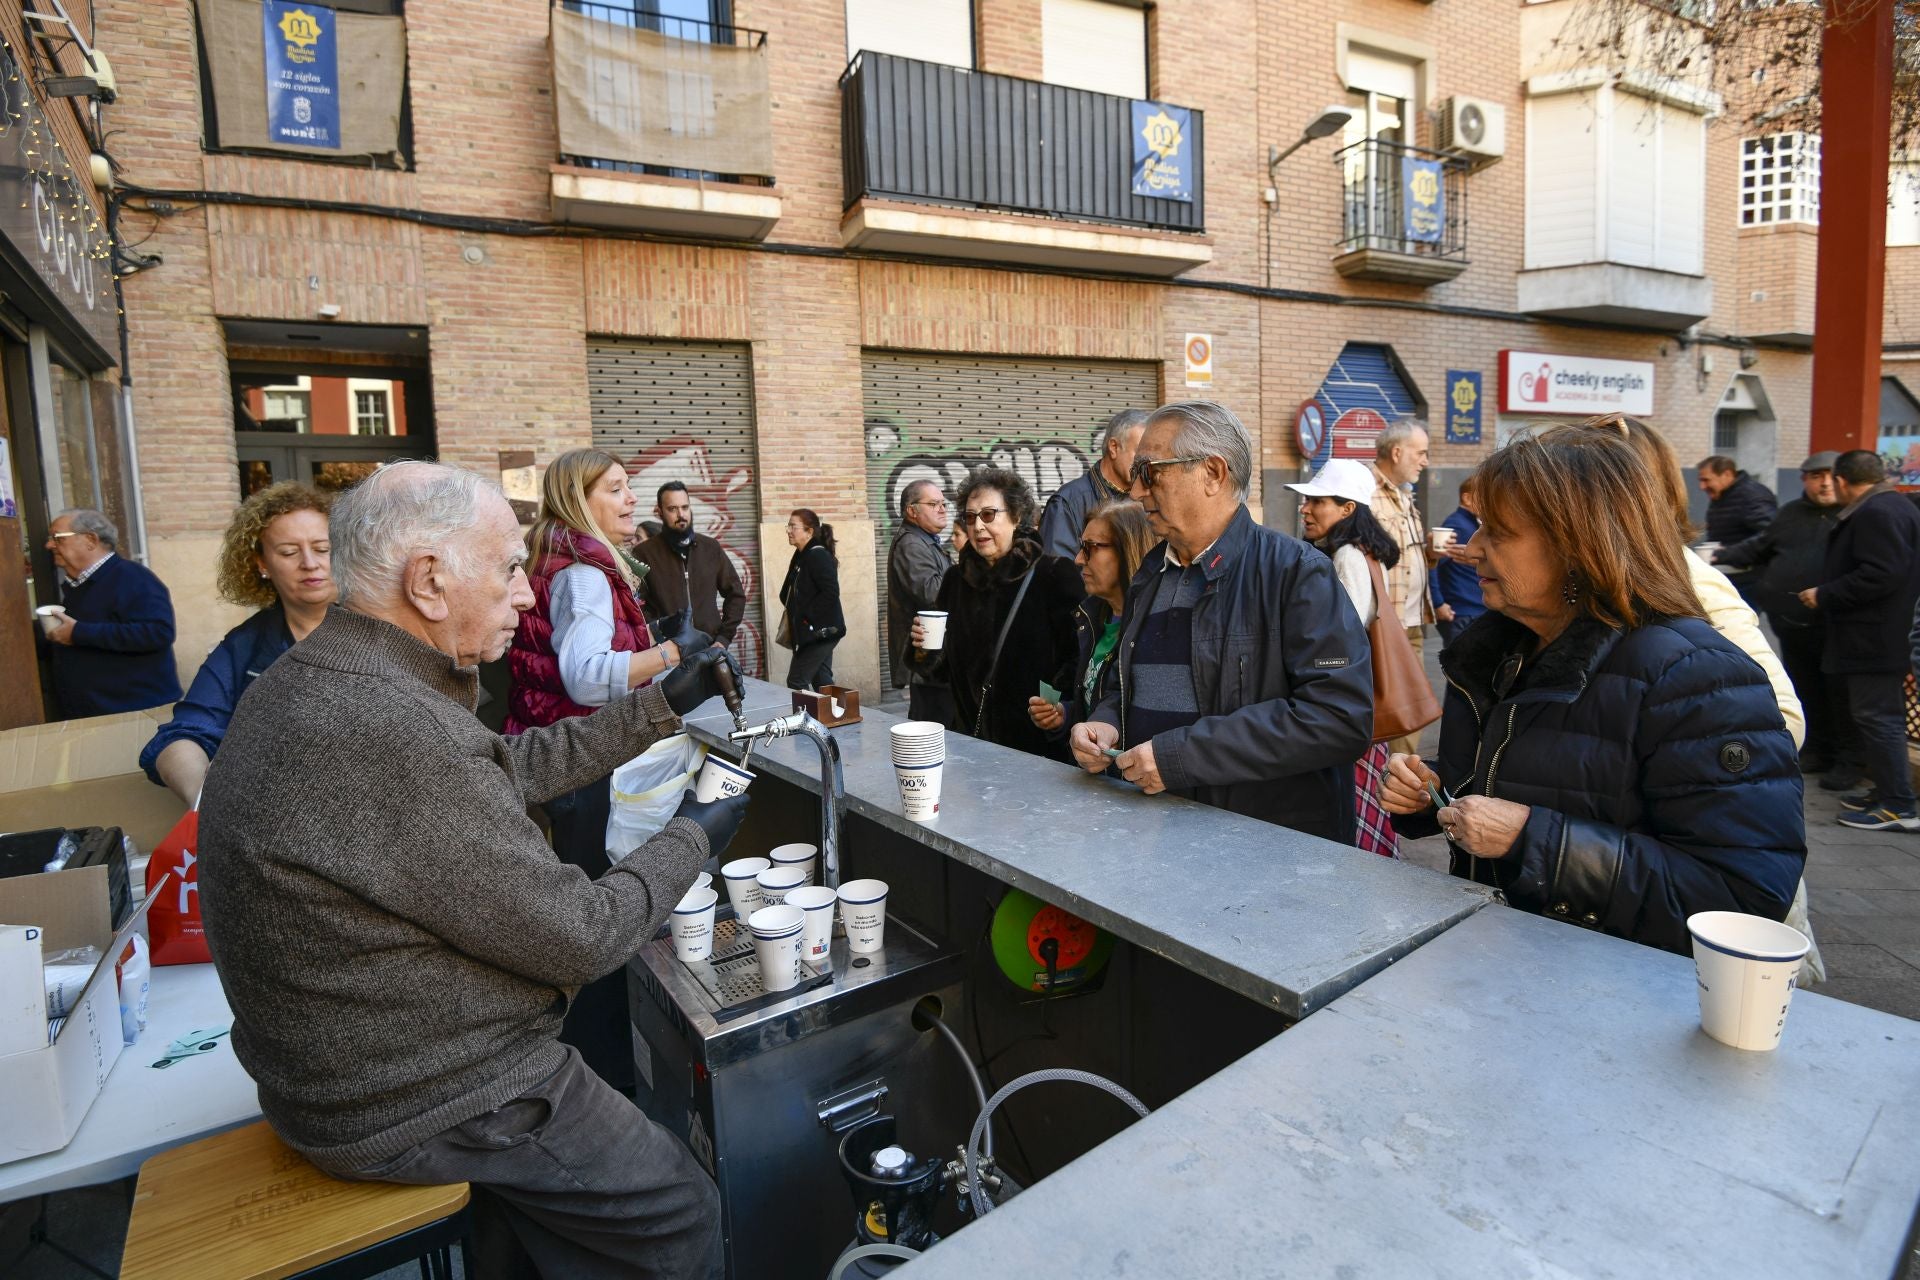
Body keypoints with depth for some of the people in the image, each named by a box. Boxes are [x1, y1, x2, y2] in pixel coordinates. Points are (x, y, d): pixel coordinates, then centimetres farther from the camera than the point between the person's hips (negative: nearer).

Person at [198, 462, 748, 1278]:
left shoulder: (306, 683, -2)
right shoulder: (395, 736, -34)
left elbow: (508, 770, 8)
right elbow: (580, 938, -25)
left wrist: (662, 705, 7)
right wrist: (692, 838, -8)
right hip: (414, 1110, -9)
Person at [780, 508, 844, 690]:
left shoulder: (818, 556, -16)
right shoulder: (801, 556, 12)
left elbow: (831, 593, -23)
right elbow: (791, 592, 22)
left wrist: (806, 616, -18)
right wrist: (793, 610, 4)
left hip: (820, 631, -9)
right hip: (815, 632, 9)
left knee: (796, 682, -6)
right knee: (822, 681, 12)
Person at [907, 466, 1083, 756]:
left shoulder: (1056, 574, -11)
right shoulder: (956, 579, 5)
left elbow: (1079, 658, -13)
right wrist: (925, 649, -6)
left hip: (1038, 737, -4)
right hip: (970, 733, 4)